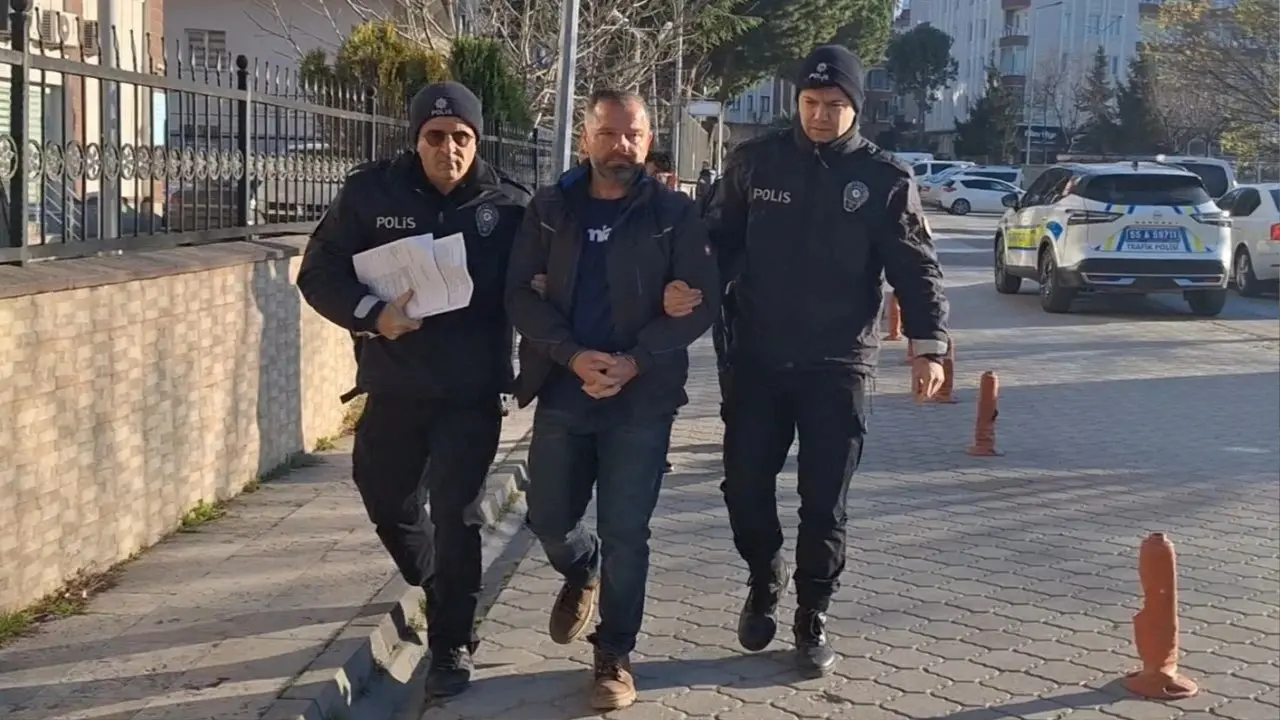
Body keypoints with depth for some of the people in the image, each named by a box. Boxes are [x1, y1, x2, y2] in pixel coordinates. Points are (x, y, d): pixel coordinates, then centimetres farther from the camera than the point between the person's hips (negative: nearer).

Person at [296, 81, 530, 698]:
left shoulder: (508, 206, -8)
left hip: (471, 392, -3)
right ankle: (432, 589, 47)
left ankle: (452, 644, 10)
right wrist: (371, 314, -19)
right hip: (393, 385, 3)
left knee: (454, 515, -4)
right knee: (385, 498, 19)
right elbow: (319, 272, -2)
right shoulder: (370, 193, -5)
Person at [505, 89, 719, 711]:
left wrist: (632, 362, -17)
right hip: (562, 391, 3)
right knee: (548, 518, 11)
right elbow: (521, 292, -1)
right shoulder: (550, 209, 3)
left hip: (642, 398, -2)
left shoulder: (674, 213, -3)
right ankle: (581, 575, 45)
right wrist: (574, 355, -16)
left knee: (625, 532, -1)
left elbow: (699, 303, -6)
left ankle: (615, 655, 14)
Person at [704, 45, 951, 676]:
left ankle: (812, 619, 19)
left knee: (824, 500, 3)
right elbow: (720, 241, 6)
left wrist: (927, 344, -13)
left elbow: (916, 268, -2)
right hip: (757, 358, 2)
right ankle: (764, 580, 31)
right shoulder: (755, 162, 3)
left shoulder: (885, 179, -1)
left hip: (838, 365, -1)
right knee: (745, 484, 4)